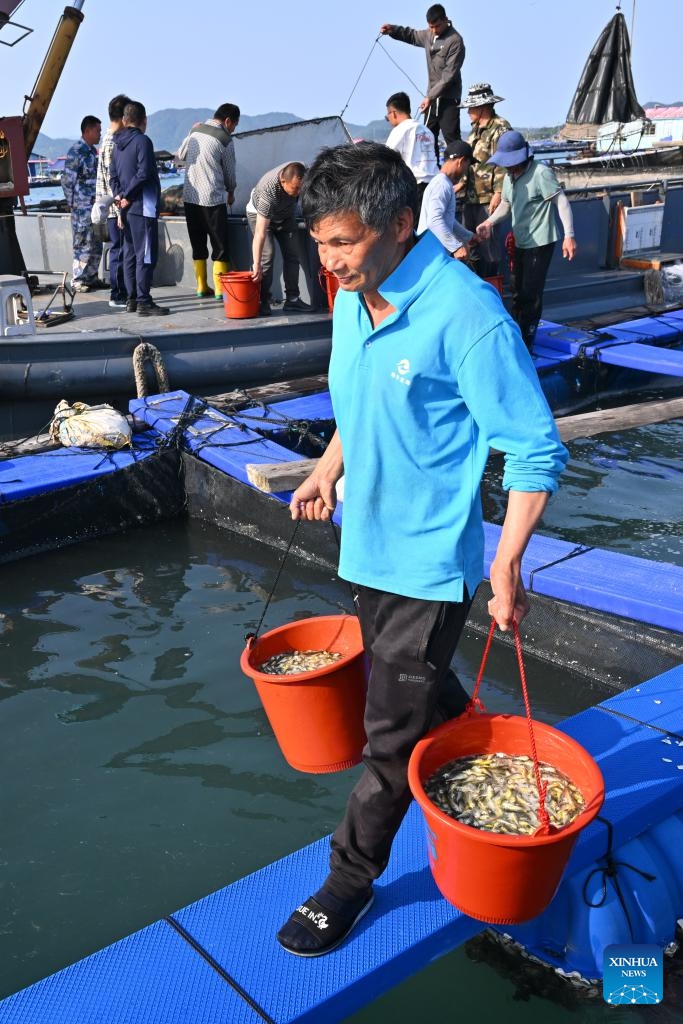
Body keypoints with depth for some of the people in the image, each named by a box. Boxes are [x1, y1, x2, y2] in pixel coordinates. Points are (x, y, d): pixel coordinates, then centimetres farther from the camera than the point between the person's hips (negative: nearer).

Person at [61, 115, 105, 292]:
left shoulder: (92, 151, 15)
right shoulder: (76, 151, -11)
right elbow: (67, 180, -13)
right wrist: (72, 203, -10)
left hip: (94, 206, 8)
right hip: (82, 207, -8)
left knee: (96, 244, 10)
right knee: (83, 244, -6)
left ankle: (91, 277, 19)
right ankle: (77, 280, 1)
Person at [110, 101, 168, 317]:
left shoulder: (117, 144, 14)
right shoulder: (142, 141, -10)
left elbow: (113, 175, 14)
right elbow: (143, 174, -18)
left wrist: (119, 195, 1)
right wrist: (127, 195, -9)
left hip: (127, 208, 8)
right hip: (143, 206, -8)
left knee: (130, 254, 12)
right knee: (146, 255, -7)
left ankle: (132, 299, 16)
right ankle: (143, 302, -9)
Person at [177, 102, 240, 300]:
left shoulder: (195, 131, 9)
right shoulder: (225, 140, -7)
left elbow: (181, 154, 23)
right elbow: (229, 171, 5)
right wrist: (231, 192, 22)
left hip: (189, 197, 6)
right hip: (212, 198, -6)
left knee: (198, 244, 12)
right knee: (220, 245, 1)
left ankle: (202, 287, 15)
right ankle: (220, 289, -2)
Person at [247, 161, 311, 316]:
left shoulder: (300, 175, -30)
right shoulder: (268, 190, -43)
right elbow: (260, 232, -45)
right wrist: (256, 265, -47)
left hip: (285, 214, 6)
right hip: (259, 214, -6)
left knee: (293, 254, -1)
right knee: (267, 254, -19)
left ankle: (292, 299, 4)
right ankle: (263, 301, -13)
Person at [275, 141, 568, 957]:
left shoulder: (465, 314, -23)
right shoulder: (351, 301, 1)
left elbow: (536, 451, -19)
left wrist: (507, 566, -21)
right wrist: (328, 470, 10)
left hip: (428, 559, -7)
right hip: (367, 544, 8)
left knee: (392, 730, 5)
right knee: (421, 691, 24)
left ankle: (351, 879, 23)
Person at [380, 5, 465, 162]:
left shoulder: (455, 41, -15)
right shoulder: (429, 34, 8)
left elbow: (449, 75, -20)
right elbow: (412, 35, 27)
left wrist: (430, 96, -23)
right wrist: (392, 30, 9)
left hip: (449, 98, -8)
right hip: (432, 97, 8)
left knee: (451, 137, -13)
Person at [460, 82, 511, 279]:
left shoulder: (500, 129, -11)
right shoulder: (476, 129, 18)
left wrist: (498, 193, -23)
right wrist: (462, 182, 25)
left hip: (488, 198, -9)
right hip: (472, 196, 10)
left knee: (488, 243, -5)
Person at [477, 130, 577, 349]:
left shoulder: (541, 173, -16)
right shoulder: (509, 176, 8)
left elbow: (562, 202, -18)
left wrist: (569, 236, -24)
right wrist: (489, 222, 3)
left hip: (540, 241, -8)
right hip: (521, 241, 8)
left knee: (531, 293, -6)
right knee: (517, 290, 16)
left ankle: (525, 344, 2)